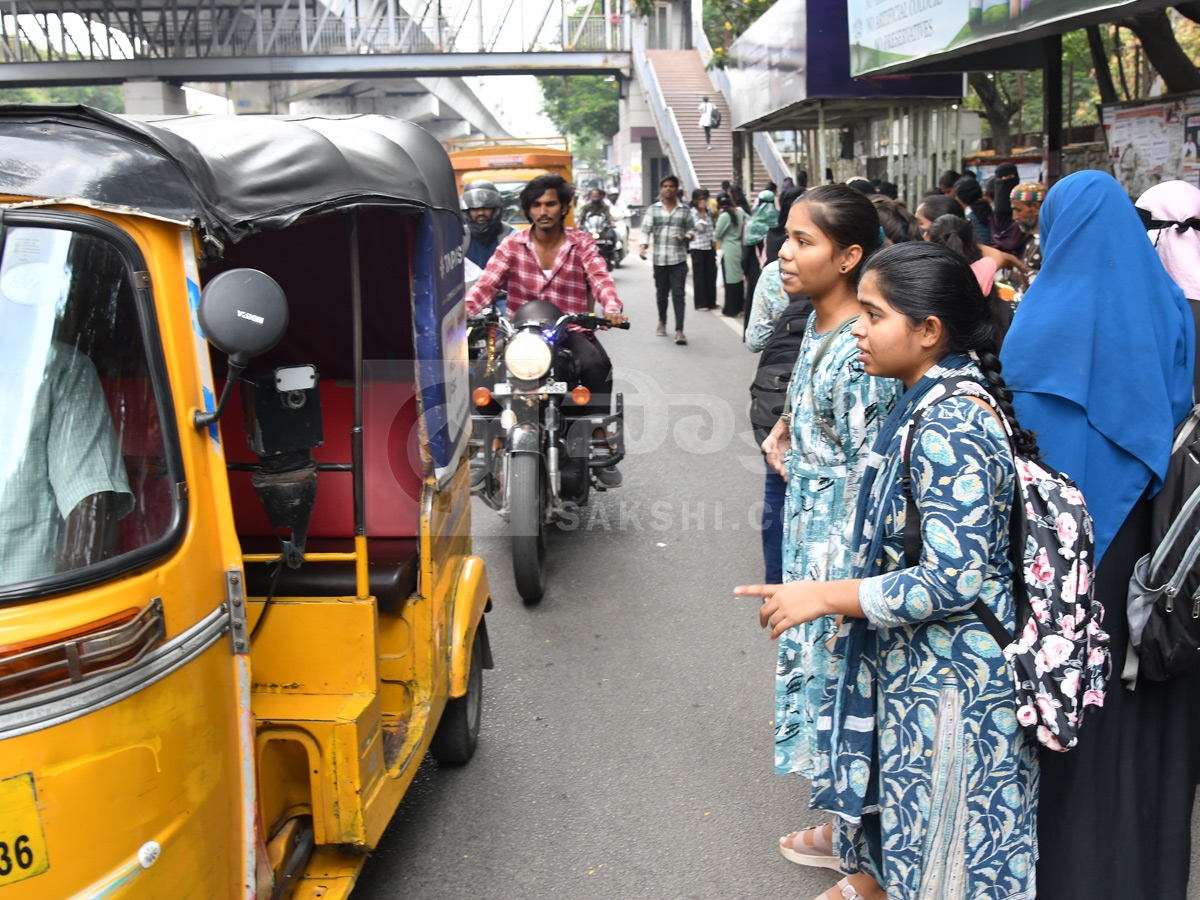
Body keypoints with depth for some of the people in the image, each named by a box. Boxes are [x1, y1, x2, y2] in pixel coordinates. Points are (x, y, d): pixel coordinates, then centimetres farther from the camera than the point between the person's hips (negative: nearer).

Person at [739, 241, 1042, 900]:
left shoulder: (949, 429, -27)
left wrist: (824, 596, -21)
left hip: (947, 677, -10)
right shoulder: (935, 403, 4)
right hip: (911, 661, 10)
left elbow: (952, 582, -29)